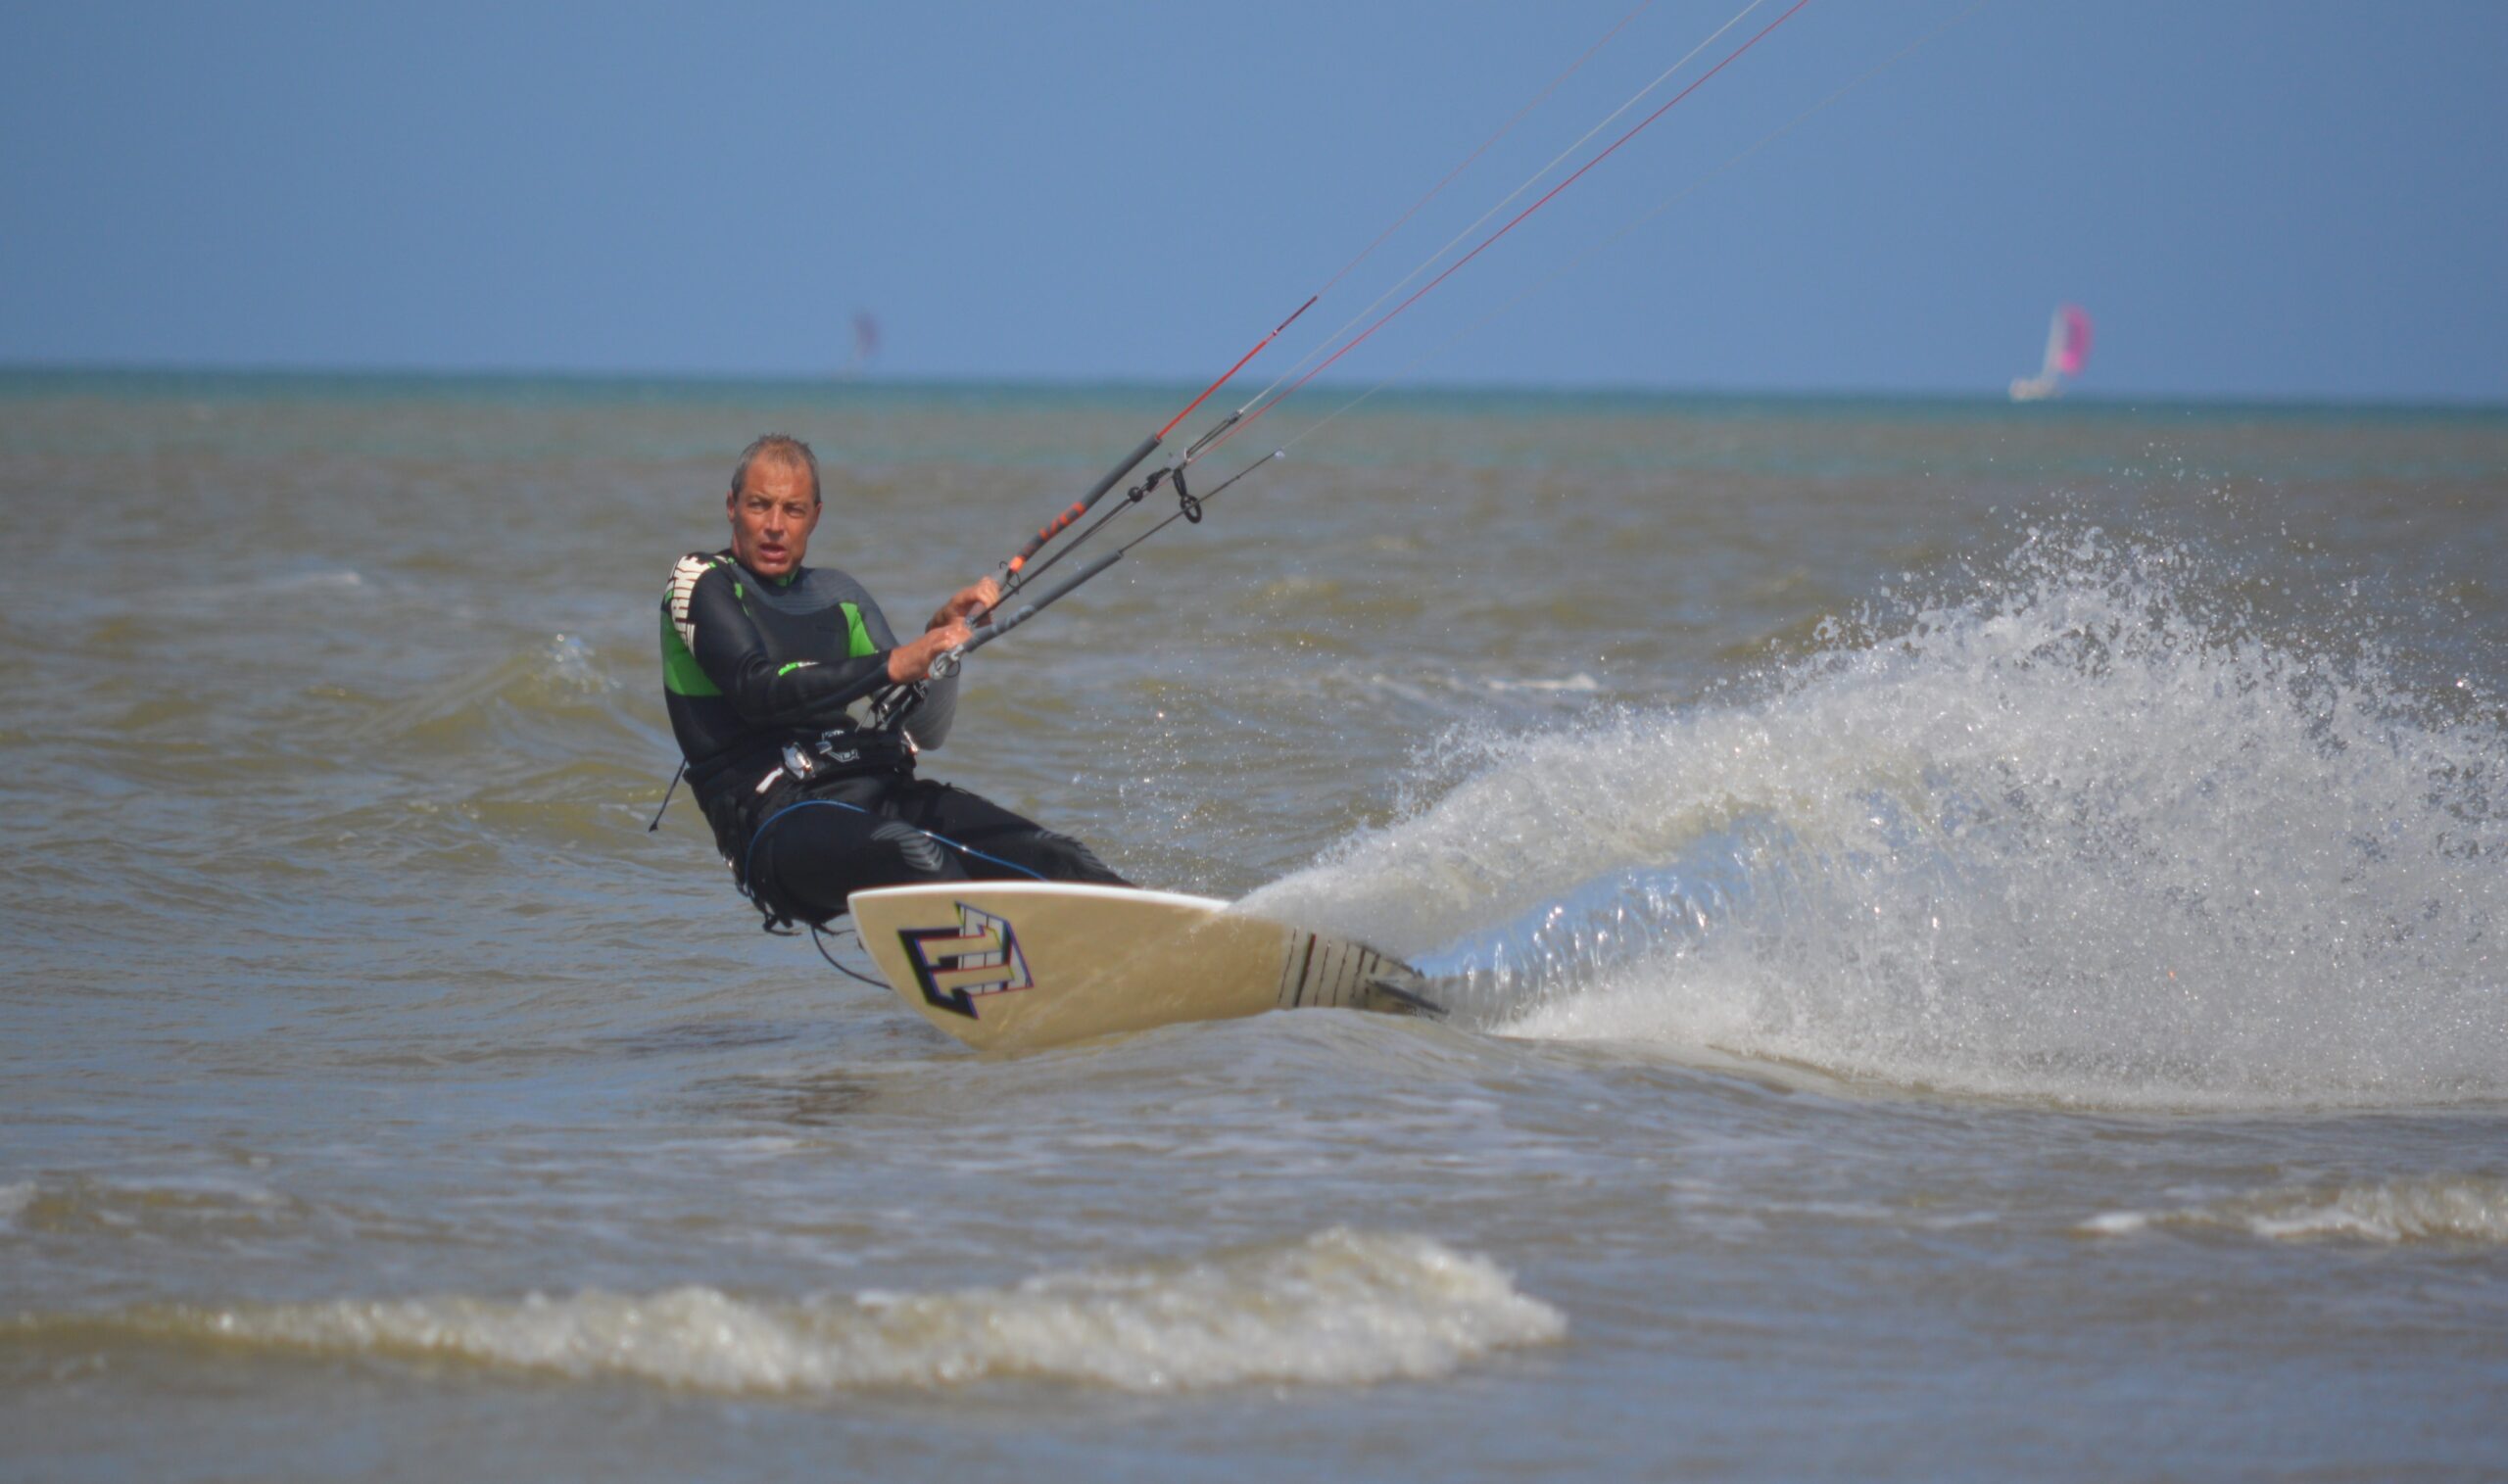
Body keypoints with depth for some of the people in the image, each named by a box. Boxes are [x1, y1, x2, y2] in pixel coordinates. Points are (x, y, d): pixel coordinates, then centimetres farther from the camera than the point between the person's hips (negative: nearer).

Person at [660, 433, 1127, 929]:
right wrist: (890, 665, -22)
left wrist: (945, 637, 0)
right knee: (915, 856, -36)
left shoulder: (838, 595, 22)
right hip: (778, 818, -6)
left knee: (1045, 855, -17)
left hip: (882, 795, 6)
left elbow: (922, 733, 16)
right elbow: (756, 689, -15)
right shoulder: (702, 583, 5)